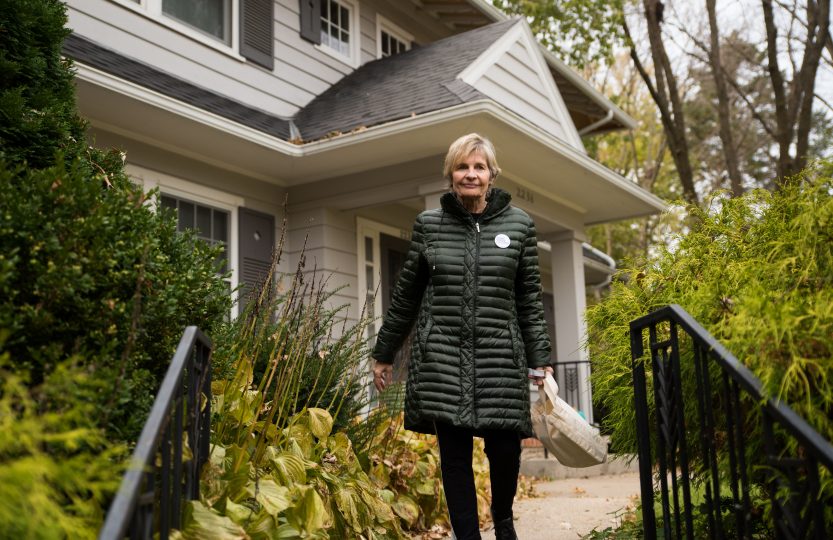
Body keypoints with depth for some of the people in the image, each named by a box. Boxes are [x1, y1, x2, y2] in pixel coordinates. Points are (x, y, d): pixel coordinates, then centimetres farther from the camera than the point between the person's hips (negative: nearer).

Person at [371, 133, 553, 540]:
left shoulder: (519, 225, 6)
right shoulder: (428, 224, 6)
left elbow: (530, 300, 7)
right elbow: (406, 296, 12)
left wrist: (540, 360, 2)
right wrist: (384, 354, 14)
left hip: (500, 356, 0)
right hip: (442, 356, 0)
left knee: (505, 448, -2)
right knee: (454, 453, 0)